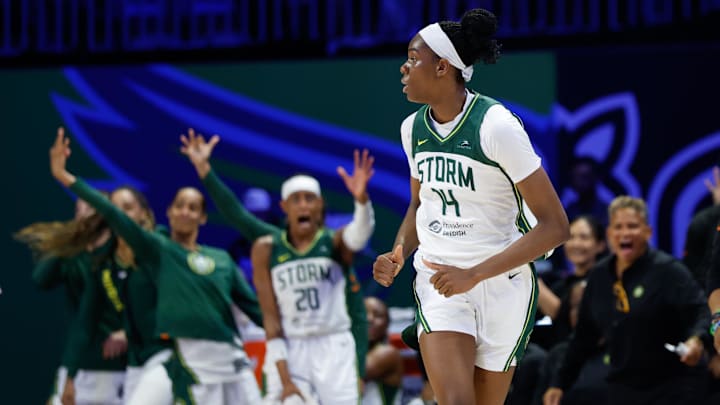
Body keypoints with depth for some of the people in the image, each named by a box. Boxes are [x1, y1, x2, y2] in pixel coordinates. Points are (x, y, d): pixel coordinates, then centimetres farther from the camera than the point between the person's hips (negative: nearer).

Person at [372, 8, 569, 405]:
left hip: (501, 284, -4)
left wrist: (474, 274, -22)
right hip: (438, 283, 4)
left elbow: (554, 225, -18)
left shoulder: (496, 125, -17)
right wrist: (398, 256, 2)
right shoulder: (413, 128, 3)